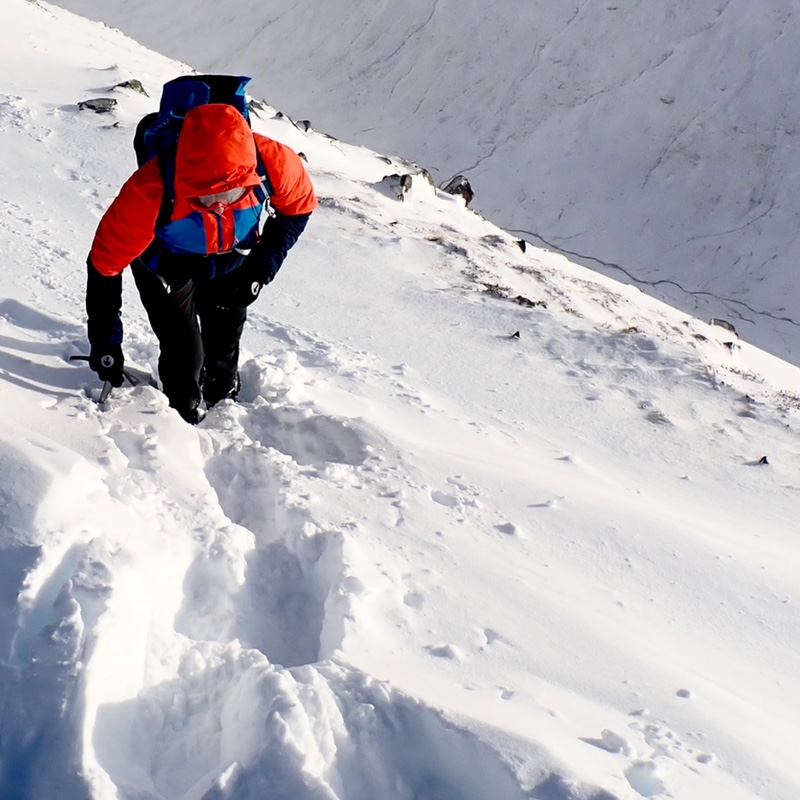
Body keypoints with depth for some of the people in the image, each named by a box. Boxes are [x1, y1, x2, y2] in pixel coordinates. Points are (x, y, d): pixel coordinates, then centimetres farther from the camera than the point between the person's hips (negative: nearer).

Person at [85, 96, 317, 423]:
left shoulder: (275, 163, -39)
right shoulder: (150, 192, -46)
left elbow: (298, 209, -14)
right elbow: (105, 263, -31)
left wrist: (260, 270, -20)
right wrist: (105, 344, -25)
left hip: (230, 259, 3)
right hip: (165, 263, -3)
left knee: (225, 338, 21)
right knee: (184, 353, -8)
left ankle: (223, 401, 52)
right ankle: (185, 421, 23)